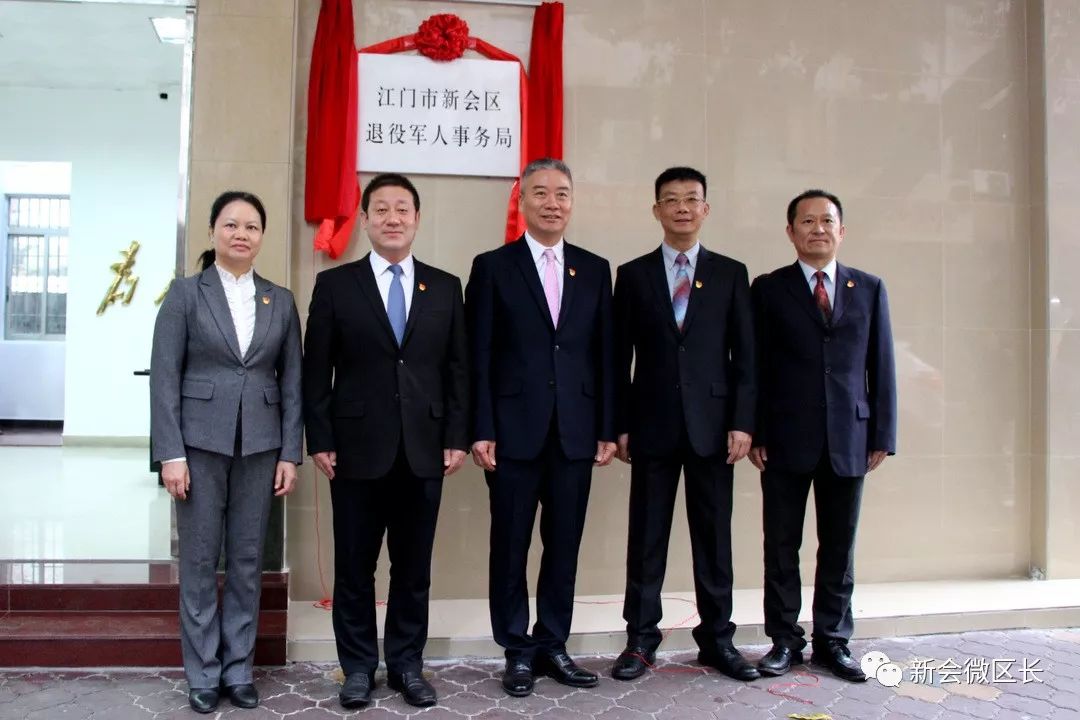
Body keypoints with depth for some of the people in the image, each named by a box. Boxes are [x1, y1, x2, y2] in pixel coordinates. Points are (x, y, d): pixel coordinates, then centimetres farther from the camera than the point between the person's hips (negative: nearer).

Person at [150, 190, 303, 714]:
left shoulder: (281, 301, 8)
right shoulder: (185, 293, 1)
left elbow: (292, 381, 7)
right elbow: (164, 376, -4)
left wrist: (290, 453, 1)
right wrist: (171, 454, -10)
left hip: (259, 446, 2)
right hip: (200, 442, -2)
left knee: (248, 562, 8)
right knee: (200, 562, 6)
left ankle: (238, 669, 21)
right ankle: (203, 674, 19)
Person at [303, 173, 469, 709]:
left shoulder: (445, 287, 8)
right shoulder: (335, 284, 2)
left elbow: (457, 369, 7)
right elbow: (316, 371, 1)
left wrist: (457, 438, 0)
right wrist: (319, 441, -5)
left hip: (424, 451, 2)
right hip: (357, 449, -1)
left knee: (414, 566, 10)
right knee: (354, 567, 9)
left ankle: (407, 664, 25)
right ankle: (358, 666, 24)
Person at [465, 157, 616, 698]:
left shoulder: (594, 269, 10)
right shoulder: (493, 266, 2)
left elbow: (604, 354, 8)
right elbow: (480, 357, -3)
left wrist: (608, 428, 4)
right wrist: (481, 430, -9)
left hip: (576, 431, 3)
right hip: (514, 429, -2)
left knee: (564, 544, 10)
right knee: (511, 545, 6)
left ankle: (553, 645, 24)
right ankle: (518, 651, 20)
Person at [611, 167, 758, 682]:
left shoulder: (731, 274, 6)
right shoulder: (633, 274, 5)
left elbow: (745, 355, 4)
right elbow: (620, 358, 4)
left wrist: (743, 422, -5)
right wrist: (619, 424, -1)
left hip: (712, 423, 1)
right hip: (653, 425, 0)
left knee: (714, 537, 8)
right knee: (646, 537, 5)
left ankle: (717, 639, 21)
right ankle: (640, 640, 16)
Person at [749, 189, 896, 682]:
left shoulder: (869, 289, 10)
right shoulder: (768, 290, 4)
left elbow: (881, 365, 8)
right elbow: (755, 366, 1)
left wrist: (882, 435, 3)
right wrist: (754, 434, -5)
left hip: (848, 439, 2)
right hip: (786, 438, -1)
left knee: (839, 546, 9)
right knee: (782, 545, 5)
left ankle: (832, 641, 22)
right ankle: (785, 640, 18)